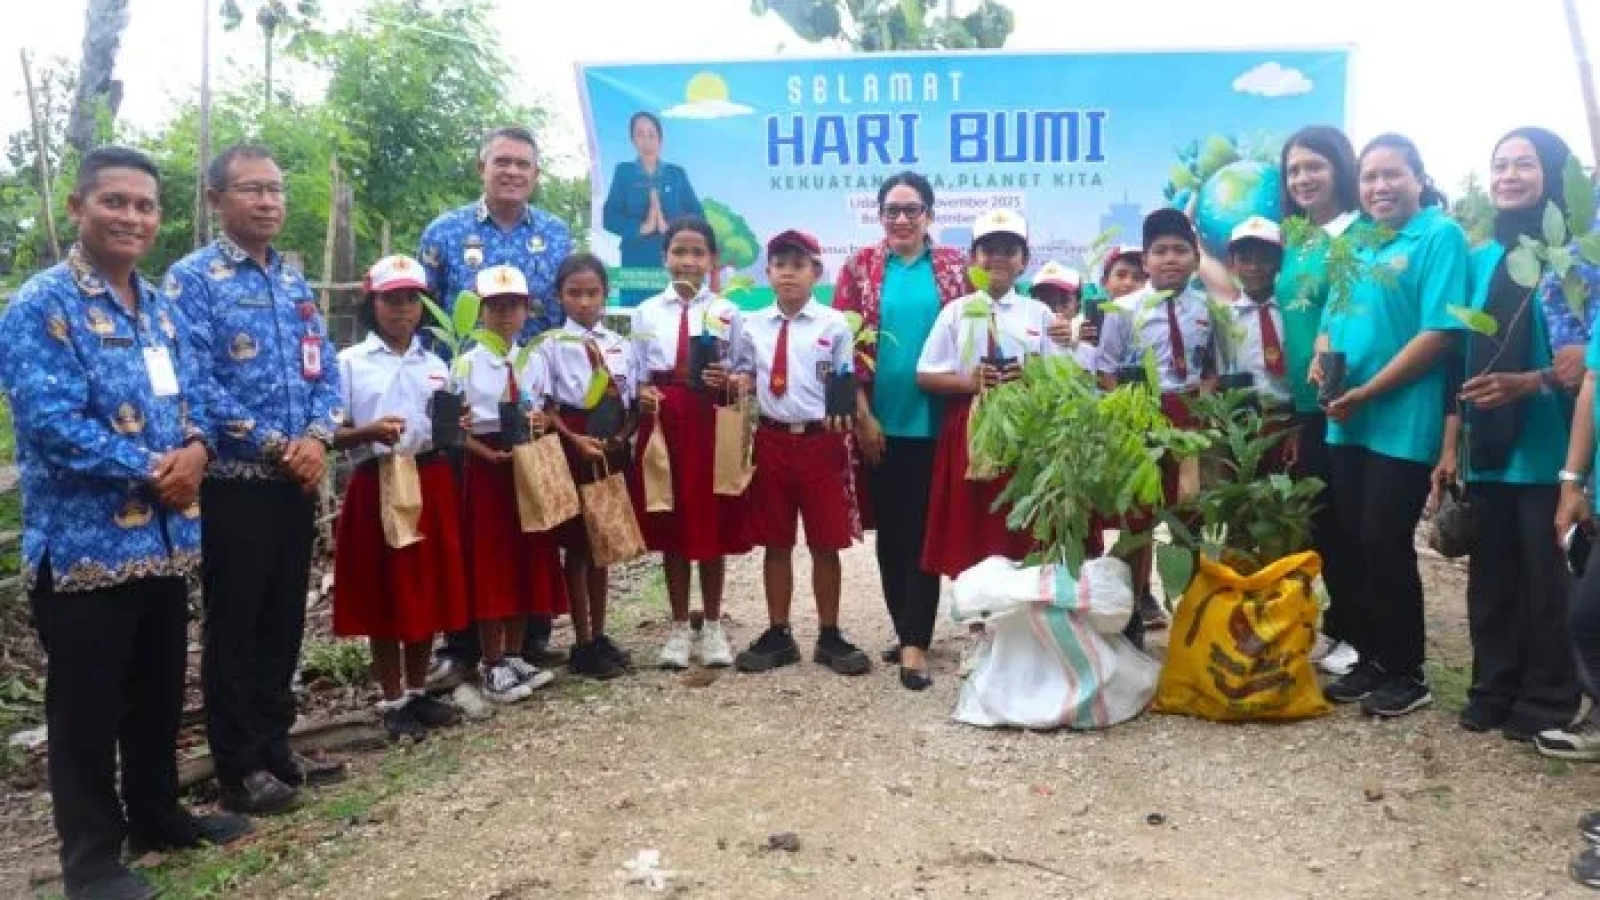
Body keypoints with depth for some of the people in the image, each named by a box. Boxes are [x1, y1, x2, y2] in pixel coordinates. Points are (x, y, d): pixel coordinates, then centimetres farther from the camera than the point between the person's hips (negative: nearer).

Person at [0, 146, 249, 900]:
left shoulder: (161, 310, 12)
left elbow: (192, 397, 12)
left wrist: (195, 450, -11)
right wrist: (151, 469, -18)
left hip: (165, 535, 7)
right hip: (84, 542, -7)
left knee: (160, 692, 18)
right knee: (86, 706, 5)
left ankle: (158, 815, 35)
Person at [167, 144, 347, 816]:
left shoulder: (295, 281, 14)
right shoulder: (193, 279, -7)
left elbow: (325, 368, 11)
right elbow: (195, 384, -15)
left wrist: (317, 437, -8)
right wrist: (274, 445, -15)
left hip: (296, 479, 6)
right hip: (234, 483, -6)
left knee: (284, 620, 13)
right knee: (234, 627, 3)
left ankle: (275, 747, 26)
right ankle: (239, 768, 14)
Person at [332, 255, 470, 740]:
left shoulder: (435, 364, 10)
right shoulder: (349, 362, -1)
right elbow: (331, 434, -4)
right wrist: (368, 432, -22)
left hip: (432, 482, 4)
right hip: (377, 484, -3)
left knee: (430, 591, 9)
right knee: (382, 595, 3)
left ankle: (417, 692, 24)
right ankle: (393, 701, 15)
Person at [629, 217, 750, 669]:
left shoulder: (728, 313, 4)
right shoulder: (646, 312, 7)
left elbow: (745, 376, 3)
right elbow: (637, 375, 8)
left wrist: (729, 382, -18)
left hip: (713, 424, -1)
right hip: (664, 423, 1)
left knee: (713, 526, 5)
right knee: (671, 528, 6)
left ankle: (712, 626, 18)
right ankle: (679, 627, 18)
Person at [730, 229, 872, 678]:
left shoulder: (834, 324, -2)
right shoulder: (753, 326, 7)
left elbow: (848, 384, -1)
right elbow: (745, 380, 14)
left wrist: (846, 416, -17)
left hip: (821, 441, -2)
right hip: (771, 441, 2)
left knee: (825, 544, 6)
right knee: (776, 543, 10)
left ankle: (829, 636, 20)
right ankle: (778, 634, 22)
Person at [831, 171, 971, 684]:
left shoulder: (955, 266, 4)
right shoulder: (861, 267, 4)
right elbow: (843, 345, 0)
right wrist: (862, 413, -6)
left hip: (934, 419, -1)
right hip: (879, 420, 1)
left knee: (924, 529, -1)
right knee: (889, 529, 9)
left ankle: (915, 642, 1)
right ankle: (907, 630, 23)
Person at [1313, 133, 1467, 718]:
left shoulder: (1440, 235, -7)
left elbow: (1439, 332, -16)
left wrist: (1367, 392, -17)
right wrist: (1321, 359, -3)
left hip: (1403, 423, -7)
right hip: (1348, 422, 7)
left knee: (1386, 544, -2)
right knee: (1358, 544, 11)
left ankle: (1408, 674, 14)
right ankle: (1371, 659, 25)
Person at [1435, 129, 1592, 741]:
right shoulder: (1481, 261, 13)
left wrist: (1529, 383, -24)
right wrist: (1450, 446, 9)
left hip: (1547, 450, -5)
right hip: (1488, 451, 5)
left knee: (1546, 580, 3)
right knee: (1490, 577, 11)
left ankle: (1547, 699, 16)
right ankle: (1493, 689, 22)